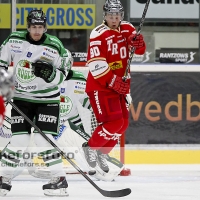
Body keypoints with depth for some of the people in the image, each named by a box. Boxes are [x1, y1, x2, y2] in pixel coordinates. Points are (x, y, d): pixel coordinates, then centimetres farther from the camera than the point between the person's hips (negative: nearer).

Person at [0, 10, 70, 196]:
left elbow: (61, 76, -7)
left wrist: (49, 74, -27)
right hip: (21, 98, 2)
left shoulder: (55, 46, -11)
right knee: (19, 139, -3)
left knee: (44, 139, -12)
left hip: (47, 99, -2)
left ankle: (59, 179, -4)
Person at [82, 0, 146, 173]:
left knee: (123, 124, 9)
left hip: (119, 84, 7)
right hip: (100, 85, -7)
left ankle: (102, 153, 27)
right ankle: (91, 147, 4)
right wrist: (112, 81, -27)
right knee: (113, 122, -17)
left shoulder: (127, 29, 4)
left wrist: (138, 43, -22)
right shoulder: (98, 34, -16)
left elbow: (140, 50, 1)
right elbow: (95, 64, -22)